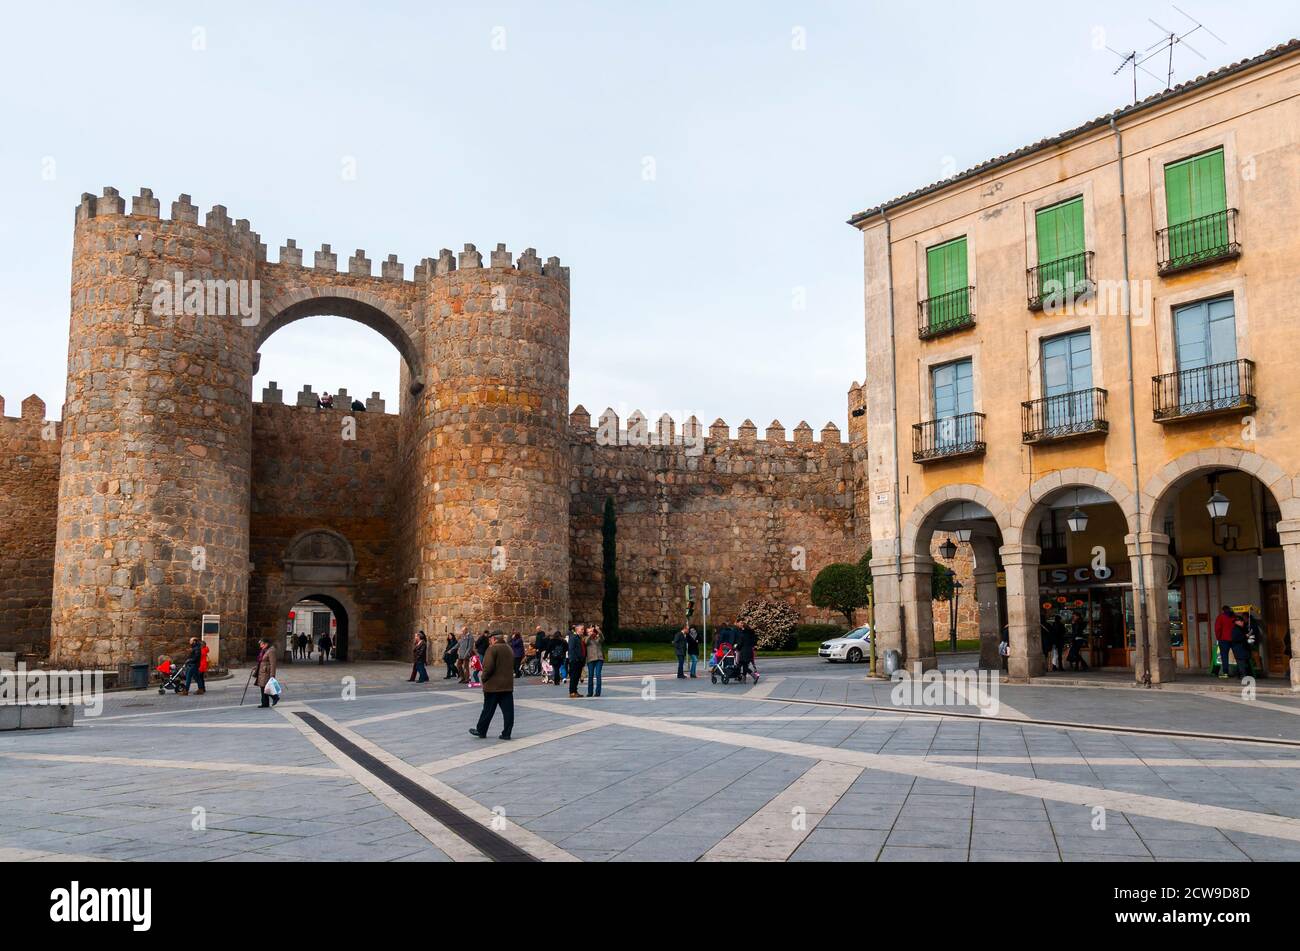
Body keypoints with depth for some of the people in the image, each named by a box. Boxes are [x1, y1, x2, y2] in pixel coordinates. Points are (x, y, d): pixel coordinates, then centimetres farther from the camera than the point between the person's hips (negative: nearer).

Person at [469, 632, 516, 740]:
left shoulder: (492, 649, -13)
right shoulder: (510, 649, 11)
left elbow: (488, 667, -19)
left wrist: (484, 678, -6)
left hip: (493, 685, -6)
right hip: (508, 684, 6)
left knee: (488, 710, 5)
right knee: (507, 710, 5)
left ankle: (481, 731, 16)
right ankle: (506, 733, 6)